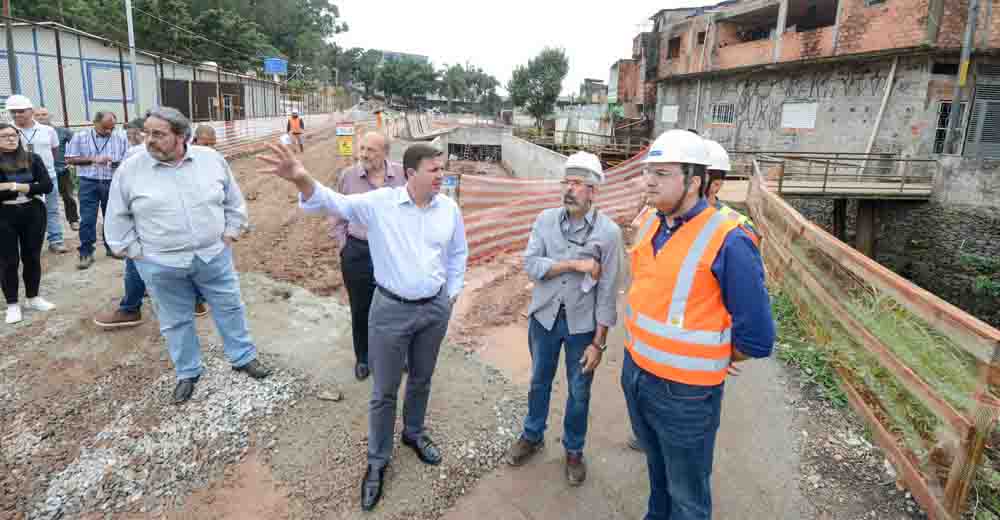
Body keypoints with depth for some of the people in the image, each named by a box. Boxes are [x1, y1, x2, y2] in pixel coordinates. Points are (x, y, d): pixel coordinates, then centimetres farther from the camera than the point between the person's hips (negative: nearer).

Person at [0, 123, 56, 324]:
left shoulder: (33, 159, 3)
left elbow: (47, 186, -7)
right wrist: (28, 189, -16)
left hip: (33, 213, 2)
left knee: (32, 257, 12)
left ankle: (33, 298, 27)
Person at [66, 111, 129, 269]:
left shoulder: (121, 138, 3)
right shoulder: (80, 137, 1)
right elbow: (69, 159, -1)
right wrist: (93, 159, -12)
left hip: (113, 183, 1)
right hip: (89, 183, -1)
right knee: (87, 219, -2)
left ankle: (112, 247, 26)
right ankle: (86, 253, 4)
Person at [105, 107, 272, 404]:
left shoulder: (211, 160, -3)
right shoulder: (130, 170, -6)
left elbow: (233, 201, 8)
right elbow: (117, 217, 3)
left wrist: (230, 232, 3)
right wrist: (134, 251, -1)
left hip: (213, 255, 1)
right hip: (161, 264, 0)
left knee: (230, 307, 11)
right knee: (176, 321, 12)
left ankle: (244, 358, 29)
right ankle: (187, 373, 29)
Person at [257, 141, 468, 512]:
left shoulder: (449, 208, -4)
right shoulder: (379, 203, -15)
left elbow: (458, 254, 9)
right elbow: (332, 203, -26)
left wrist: (451, 295, 9)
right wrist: (302, 180, -46)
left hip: (435, 309, 3)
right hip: (391, 309, -3)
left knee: (421, 381, 22)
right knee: (384, 392, 9)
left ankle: (414, 433, 49)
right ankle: (377, 461, 30)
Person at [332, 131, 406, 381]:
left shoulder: (403, 174, -7)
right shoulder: (348, 176, -4)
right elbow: (337, 215, 6)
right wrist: (344, 245, 2)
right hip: (357, 254, 1)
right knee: (361, 309, 14)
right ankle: (363, 357, 35)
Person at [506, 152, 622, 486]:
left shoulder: (608, 231, -14)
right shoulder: (546, 219, -5)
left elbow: (607, 292, -13)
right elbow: (531, 265, -13)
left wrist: (599, 342, -13)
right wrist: (575, 264, -22)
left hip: (582, 324, -2)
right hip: (544, 317, 3)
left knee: (579, 392, 14)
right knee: (539, 382, 21)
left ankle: (574, 450, 37)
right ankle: (532, 436, 44)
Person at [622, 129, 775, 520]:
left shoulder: (726, 242, -23)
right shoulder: (649, 222, -1)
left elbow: (757, 338, -18)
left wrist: (707, 360, -3)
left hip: (684, 392, -7)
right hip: (634, 372, 7)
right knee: (656, 465, 29)